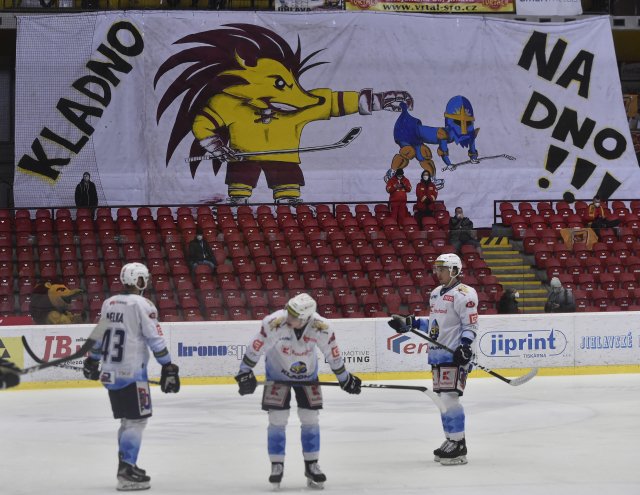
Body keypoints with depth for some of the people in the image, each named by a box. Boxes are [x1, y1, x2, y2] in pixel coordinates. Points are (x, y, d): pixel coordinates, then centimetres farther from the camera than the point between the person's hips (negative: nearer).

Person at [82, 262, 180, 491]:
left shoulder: (109, 303, 10)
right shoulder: (142, 305, -11)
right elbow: (155, 339, -14)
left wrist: (92, 361, 33)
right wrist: (168, 368, -11)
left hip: (110, 373, 8)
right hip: (131, 374, -8)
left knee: (128, 419, 18)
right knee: (137, 420, -5)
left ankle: (126, 465, 23)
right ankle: (127, 472, -12)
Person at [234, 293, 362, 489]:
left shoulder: (321, 328, -27)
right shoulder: (275, 323, -34)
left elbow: (333, 354, -11)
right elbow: (256, 347, -22)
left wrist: (345, 379, 1)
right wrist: (245, 372, -19)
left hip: (307, 373, 2)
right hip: (277, 372, -1)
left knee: (310, 418, 0)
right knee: (277, 419, -6)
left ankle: (312, 465, 12)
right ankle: (277, 465, 6)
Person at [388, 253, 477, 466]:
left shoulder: (464, 294, -11)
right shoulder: (436, 294, 17)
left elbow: (471, 325, -14)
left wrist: (465, 346, -26)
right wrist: (408, 323, 18)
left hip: (455, 355, -9)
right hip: (437, 354, 9)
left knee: (449, 397, -15)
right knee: (442, 398, 12)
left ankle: (458, 447, -11)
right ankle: (451, 440, 22)